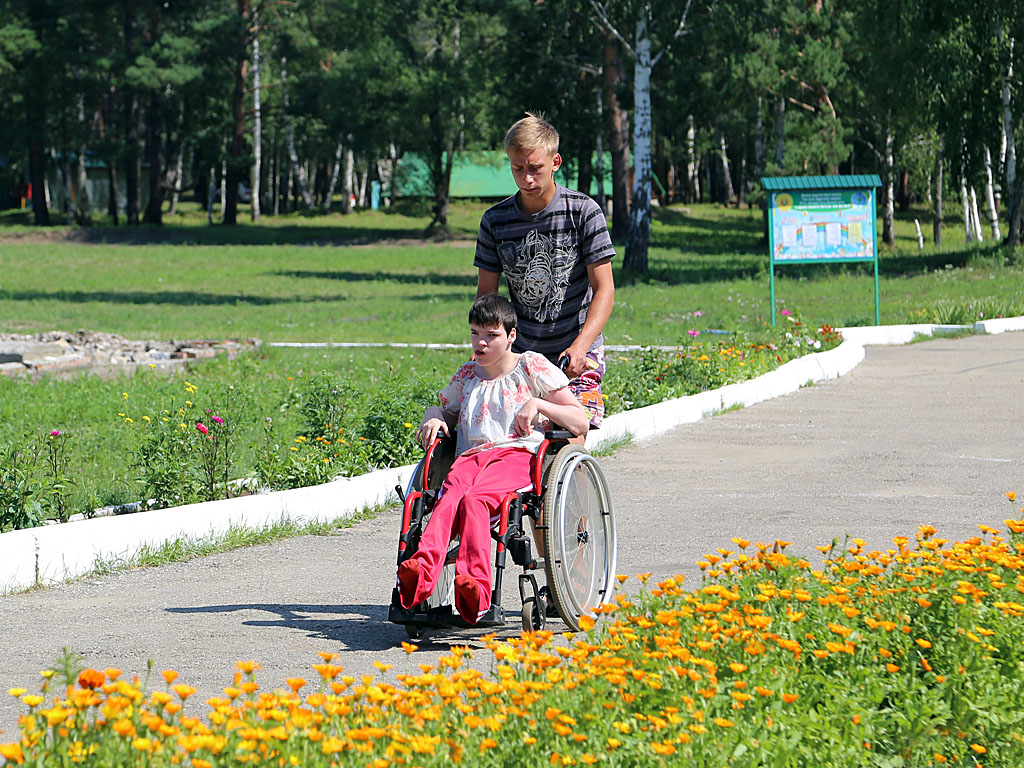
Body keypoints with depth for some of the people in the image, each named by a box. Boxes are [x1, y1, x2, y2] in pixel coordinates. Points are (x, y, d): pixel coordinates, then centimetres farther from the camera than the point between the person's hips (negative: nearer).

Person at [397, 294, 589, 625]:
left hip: (516, 454, -3)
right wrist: (432, 418, 20)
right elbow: (443, 408, 45)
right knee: (450, 495, -36)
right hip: (470, 457, 3)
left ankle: (475, 588, -57)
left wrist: (537, 404, -2)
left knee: (473, 499, -38)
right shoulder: (467, 376, 27)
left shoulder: (532, 367, 15)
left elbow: (580, 423, 13)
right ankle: (421, 570, -63)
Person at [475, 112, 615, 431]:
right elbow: (486, 293, 9)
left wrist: (580, 346, -22)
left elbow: (604, 289, -8)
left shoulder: (584, 212, -6)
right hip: (522, 352, 3)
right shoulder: (495, 221, 3)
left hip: (577, 353, -3)